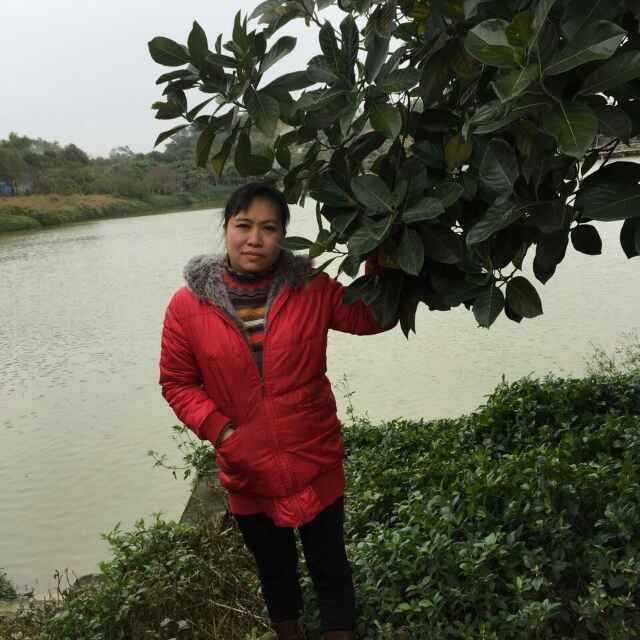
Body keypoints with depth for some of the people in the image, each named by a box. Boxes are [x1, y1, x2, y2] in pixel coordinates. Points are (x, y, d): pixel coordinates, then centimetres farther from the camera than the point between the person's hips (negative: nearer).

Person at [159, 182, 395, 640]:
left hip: (316, 464, -1)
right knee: (274, 571, 26)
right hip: (246, 471, 1)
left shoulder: (311, 289, -9)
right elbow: (177, 381, -2)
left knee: (331, 568, 17)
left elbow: (374, 317, -2)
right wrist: (219, 430, -16)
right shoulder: (189, 305, -10)